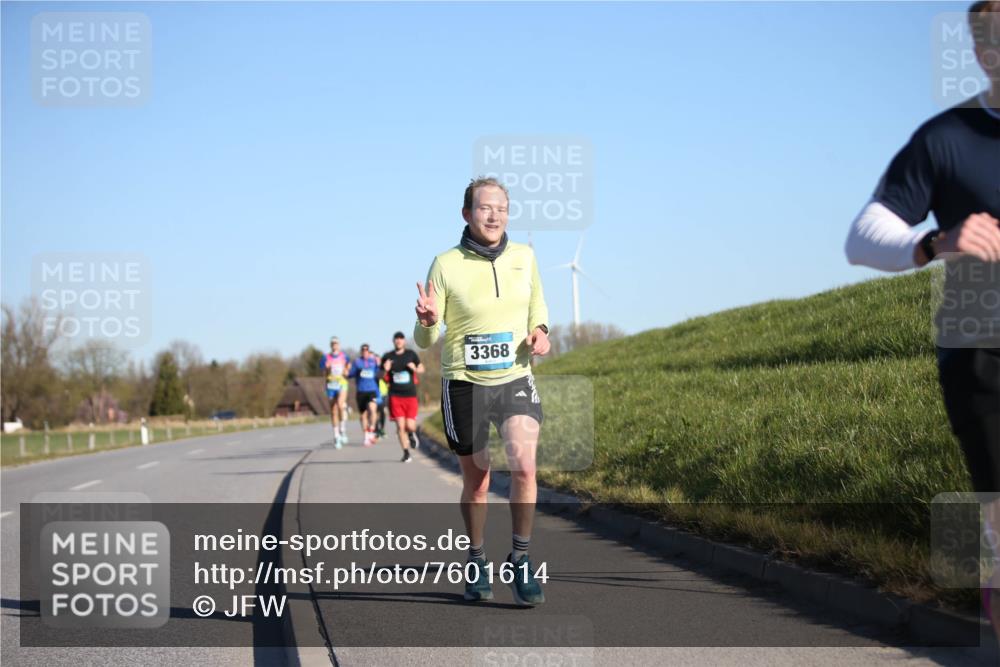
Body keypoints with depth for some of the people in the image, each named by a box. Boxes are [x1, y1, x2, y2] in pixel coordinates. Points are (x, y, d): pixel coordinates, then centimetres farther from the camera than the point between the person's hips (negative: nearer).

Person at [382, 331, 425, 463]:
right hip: (395, 396, 0)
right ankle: (406, 452, 4)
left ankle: (412, 434, 30)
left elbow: (421, 368, 15)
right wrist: (385, 370, -13)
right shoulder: (387, 357, 4)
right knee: (400, 426, -7)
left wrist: (415, 369, -8)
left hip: (410, 395, 0)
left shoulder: (411, 354, 5)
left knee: (410, 426, -7)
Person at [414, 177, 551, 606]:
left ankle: (520, 560, -6)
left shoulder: (524, 257, 0)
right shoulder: (446, 265, -8)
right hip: (464, 383, -1)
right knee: (476, 481, 9)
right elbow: (424, 341, -6)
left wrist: (540, 330, 0)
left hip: (516, 380, 1)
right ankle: (476, 562, 31)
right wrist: (427, 321, -30)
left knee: (523, 464, -20)